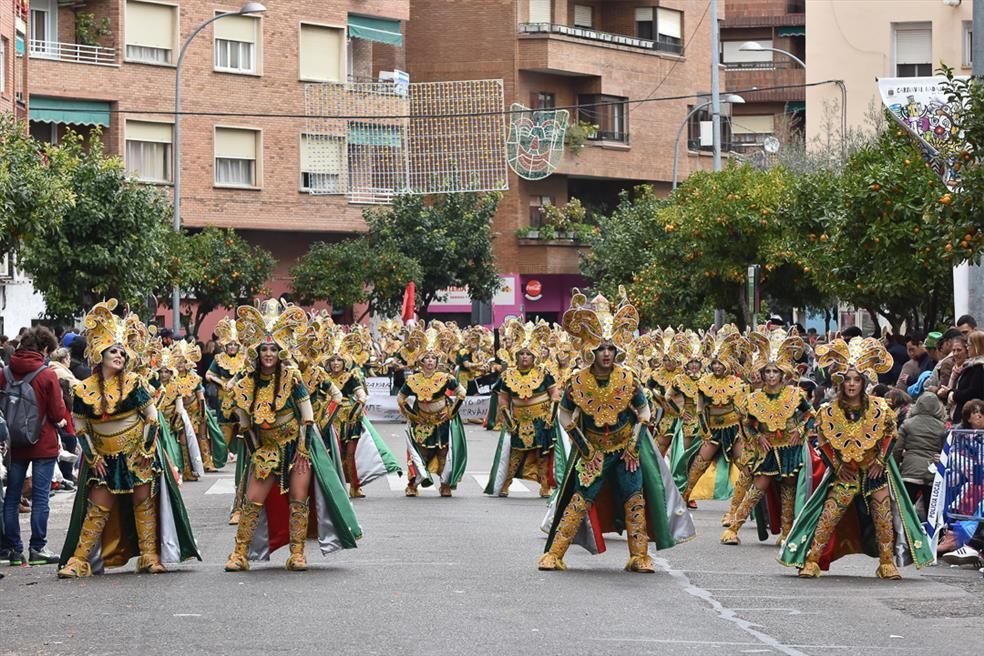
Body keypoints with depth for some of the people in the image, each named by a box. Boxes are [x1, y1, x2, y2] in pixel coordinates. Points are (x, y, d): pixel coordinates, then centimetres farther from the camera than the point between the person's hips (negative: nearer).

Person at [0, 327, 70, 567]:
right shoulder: (47, 375, -12)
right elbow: (58, 413, -11)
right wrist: (61, 420, 10)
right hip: (43, 444, -4)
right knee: (40, 497, 1)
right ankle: (37, 549, 0)